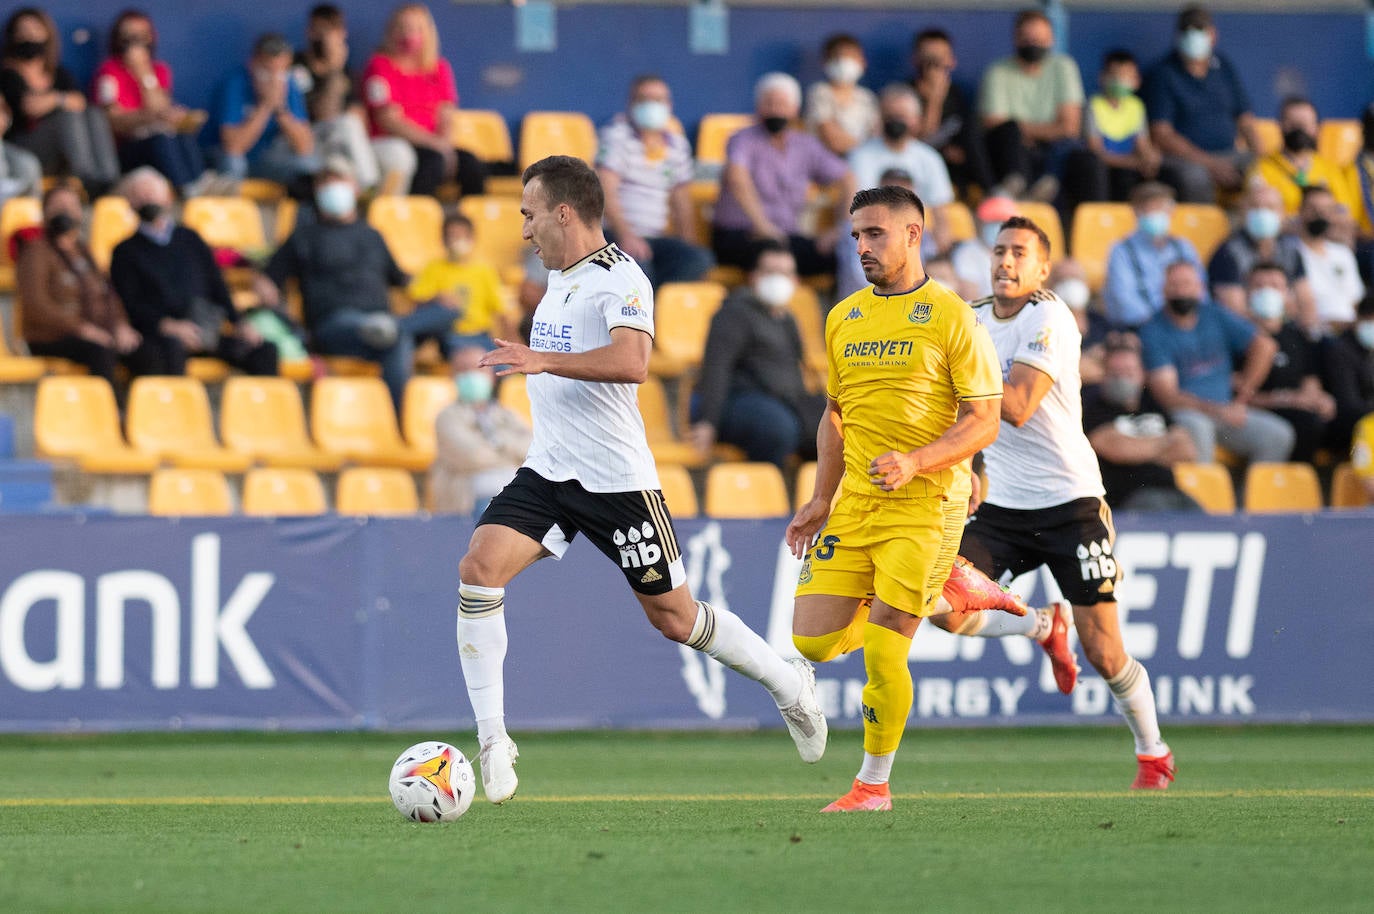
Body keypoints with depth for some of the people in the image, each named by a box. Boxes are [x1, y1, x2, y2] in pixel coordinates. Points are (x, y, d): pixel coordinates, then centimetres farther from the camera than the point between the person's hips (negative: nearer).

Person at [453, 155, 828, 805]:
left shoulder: (620, 279, -14)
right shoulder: (559, 279, 15)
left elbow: (630, 362, -31)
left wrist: (544, 360, -35)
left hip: (617, 478, -7)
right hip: (546, 473, 7)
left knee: (673, 616, 3)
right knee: (479, 569, -16)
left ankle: (788, 683, 28)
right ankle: (491, 740, -14)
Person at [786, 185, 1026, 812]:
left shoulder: (951, 318, -7)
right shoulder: (843, 319, 12)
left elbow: (984, 421, -9)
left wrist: (914, 462, -23)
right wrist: (821, 500, 14)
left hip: (926, 504, -6)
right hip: (855, 503, 6)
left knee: (881, 650, -11)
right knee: (813, 641, -1)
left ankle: (874, 784, 7)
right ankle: (946, 594, 20)